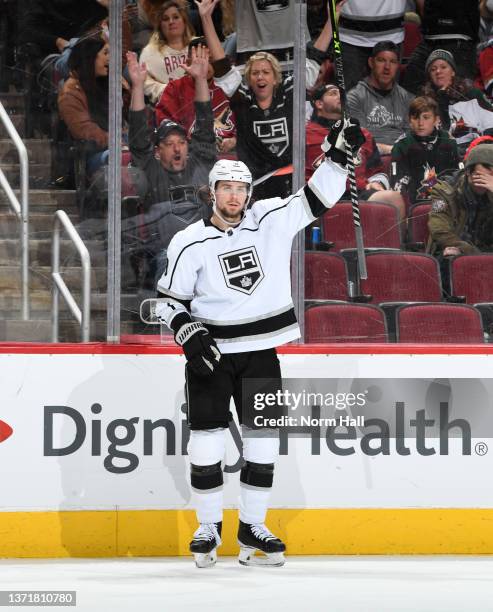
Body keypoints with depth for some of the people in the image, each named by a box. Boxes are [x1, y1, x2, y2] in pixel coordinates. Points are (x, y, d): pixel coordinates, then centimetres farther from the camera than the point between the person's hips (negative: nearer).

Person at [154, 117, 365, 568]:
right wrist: (188, 333, -15)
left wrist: (338, 154, -15)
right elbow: (169, 299, 1)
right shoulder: (189, 243, -5)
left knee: (263, 441, 3)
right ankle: (209, 527, 11)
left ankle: (252, 528, 14)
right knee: (206, 438, -3)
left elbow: (317, 199, -2)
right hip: (210, 352, -2)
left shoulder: (271, 220, -1)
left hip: (260, 352, 2)